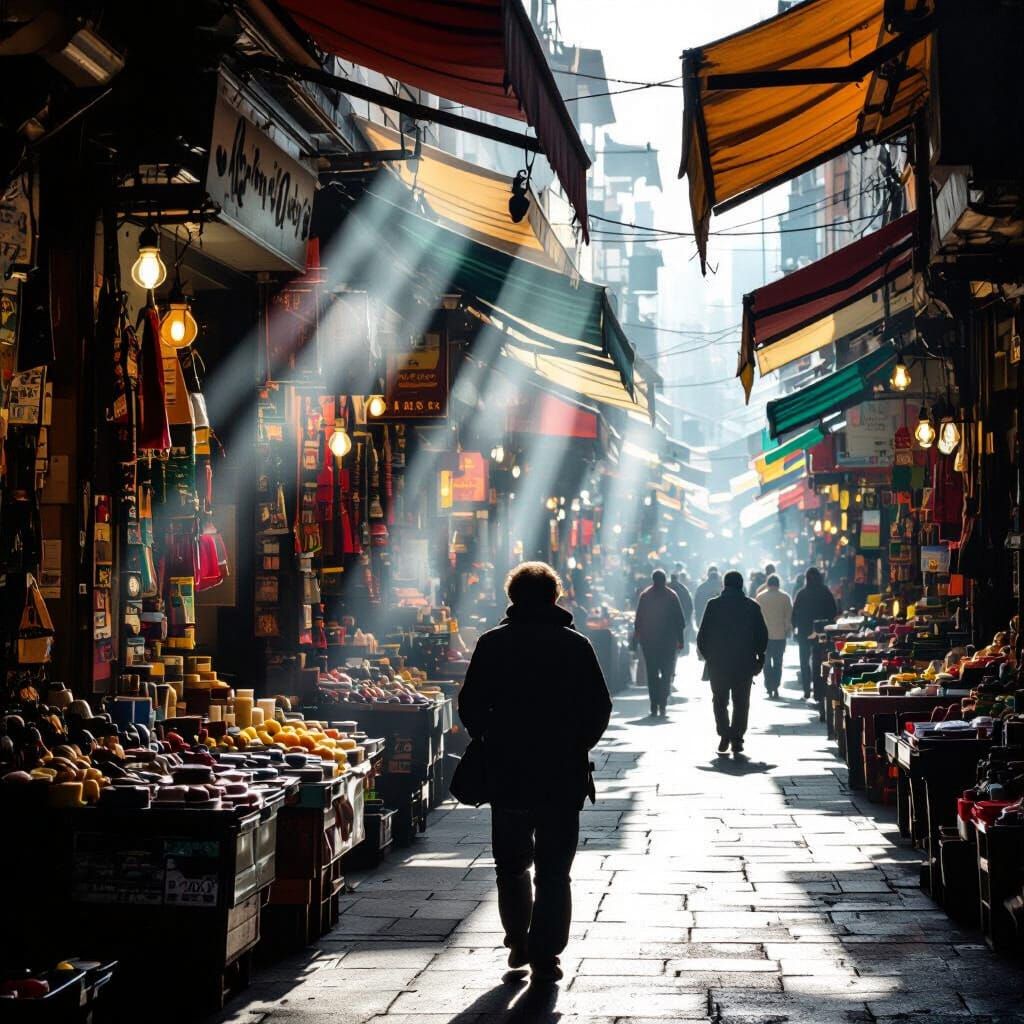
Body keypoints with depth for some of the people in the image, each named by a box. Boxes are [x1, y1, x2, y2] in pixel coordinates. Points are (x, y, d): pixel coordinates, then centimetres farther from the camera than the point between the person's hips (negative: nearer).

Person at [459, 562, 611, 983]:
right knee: (554, 869, 6)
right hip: (563, 774, 0)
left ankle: (518, 943, 18)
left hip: (507, 773, 1)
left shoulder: (492, 644, -2)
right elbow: (600, 707, -1)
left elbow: (470, 706, -2)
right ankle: (545, 956, 4)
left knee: (511, 863, 18)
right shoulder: (576, 645, -2)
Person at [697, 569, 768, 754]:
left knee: (720, 701, 8)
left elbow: (703, 635, -2)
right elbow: (763, 635, 3)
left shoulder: (713, 605, -2)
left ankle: (724, 736, -6)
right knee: (741, 702, 8)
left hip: (718, 663, -1)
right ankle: (737, 739, 3)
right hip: (745, 663, 1)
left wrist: (706, 654, 10)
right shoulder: (752, 607, 1)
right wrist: (759, 658, 11)